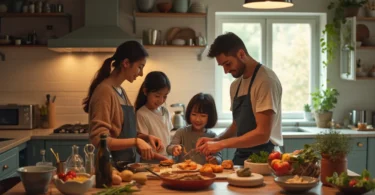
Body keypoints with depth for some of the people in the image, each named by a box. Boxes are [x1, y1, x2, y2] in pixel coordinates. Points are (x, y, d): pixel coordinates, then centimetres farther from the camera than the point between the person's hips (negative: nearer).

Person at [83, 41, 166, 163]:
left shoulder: (121, 91, 10)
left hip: (127, 163, 8)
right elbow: (99, 140, -22)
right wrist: (136, 141, -25)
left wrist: (145, 137, 2)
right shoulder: (105, 91, -16)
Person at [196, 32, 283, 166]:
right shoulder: (235, 85, 10)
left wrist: (221, 144, -20)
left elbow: (262, 134, -21)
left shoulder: (265, 80, -16)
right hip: (241, 156, 7)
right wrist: (216, 140, 2)